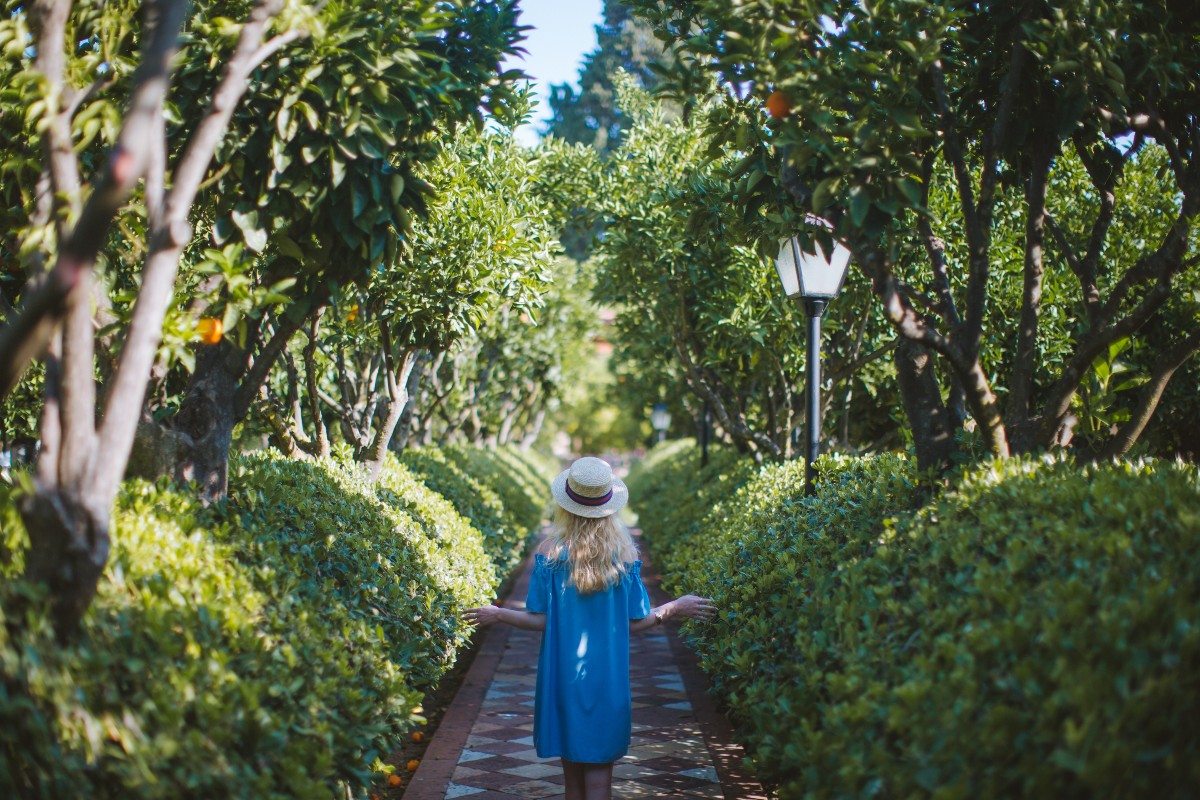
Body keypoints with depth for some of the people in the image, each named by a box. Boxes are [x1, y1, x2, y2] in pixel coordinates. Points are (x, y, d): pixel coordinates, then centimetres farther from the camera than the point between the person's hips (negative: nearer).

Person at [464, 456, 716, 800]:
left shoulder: (550, 551, -8)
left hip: (562, 677, 0)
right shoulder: (624, 553, -6)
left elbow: (541, 620, -7)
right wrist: (675, 608, 14)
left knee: (572, 771, 12)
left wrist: (497, 615, 9)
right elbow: (634, 623, -3)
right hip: (608, 678, 0)